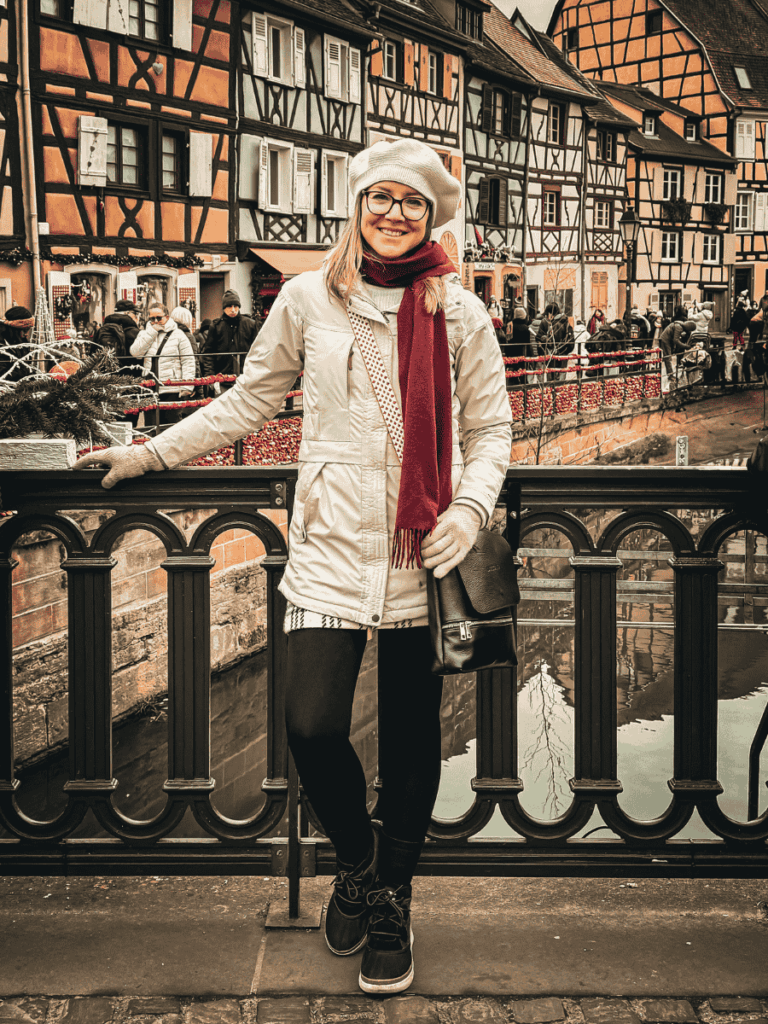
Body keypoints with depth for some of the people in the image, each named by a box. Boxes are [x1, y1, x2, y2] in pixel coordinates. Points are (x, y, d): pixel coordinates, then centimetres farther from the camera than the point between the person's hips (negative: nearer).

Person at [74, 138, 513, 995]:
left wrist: (471, 506, -9)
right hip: (330, 550, 0)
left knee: (411, 736, 7)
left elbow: (489, 428, 9)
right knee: (311, 727, -13)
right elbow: (250, 400, 15)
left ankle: (390, 897, 30)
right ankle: (356, 861, 20)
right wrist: (154, 452, 17)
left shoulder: (458, 312, 4)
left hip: (421, 555, 0)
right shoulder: (309, 299, 5)